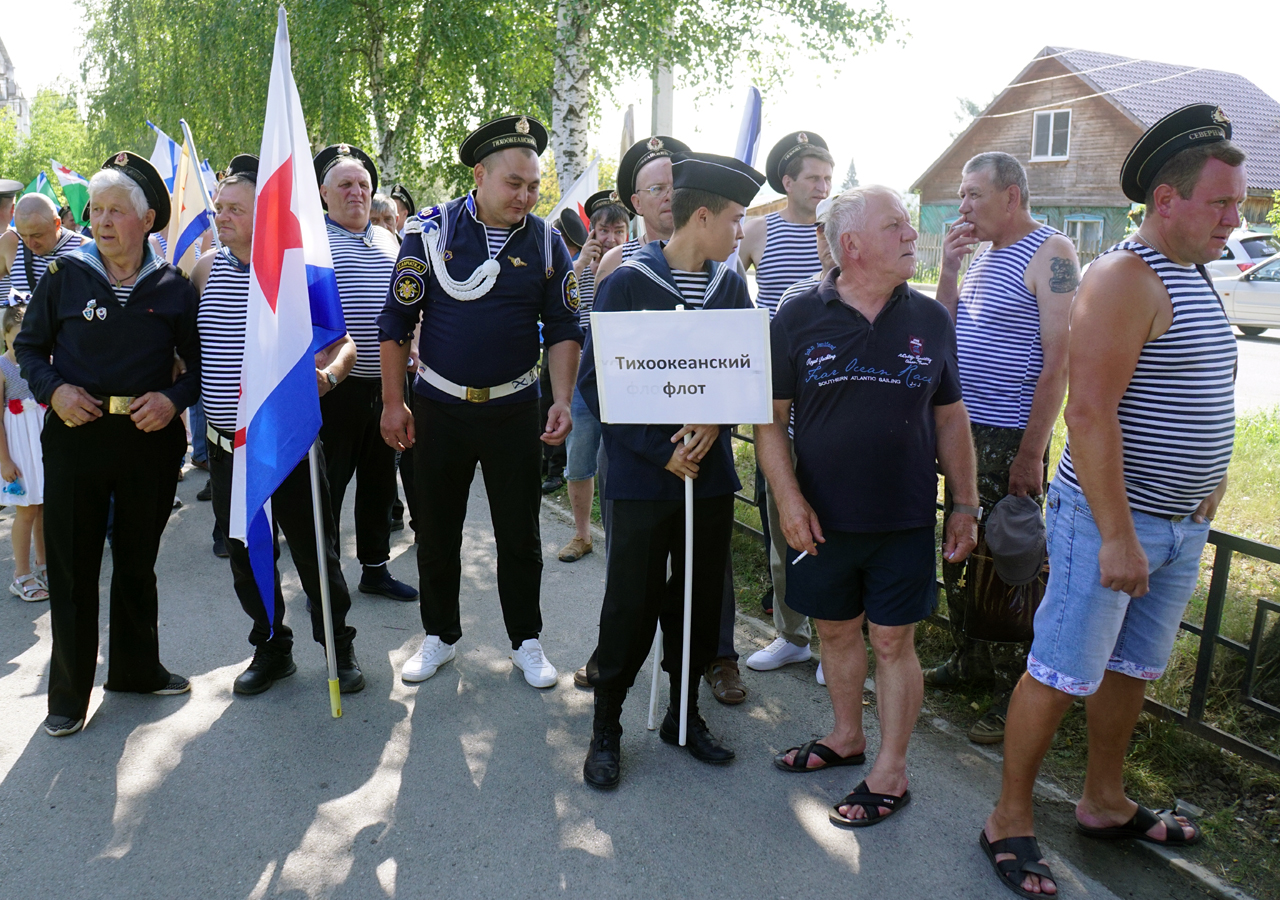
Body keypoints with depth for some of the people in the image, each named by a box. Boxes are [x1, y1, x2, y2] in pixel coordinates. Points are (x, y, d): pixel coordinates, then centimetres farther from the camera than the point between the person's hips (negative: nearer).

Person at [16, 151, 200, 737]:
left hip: (151, 438, 1)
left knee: (138, 561, 15)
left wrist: (174, 398, -12)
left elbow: (200, 360, 6)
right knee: (72, 567, 5)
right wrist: (53, 390, -9)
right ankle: (68, 693, 20)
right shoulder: (64, 275, 1)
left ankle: (136, 668, 33)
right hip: (75, 434, 0)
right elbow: (29, 347, 9)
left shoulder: (173, 287, 1)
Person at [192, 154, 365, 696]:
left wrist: (326, 375, -23)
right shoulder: (206, 269, 7)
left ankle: (338, 646, 23)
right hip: (226, 444, 4)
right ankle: (271, 648, 31)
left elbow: (341, 344, -4)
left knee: (315, 550, 5)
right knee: (246, 555, 14)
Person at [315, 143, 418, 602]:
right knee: (328, 482, 2)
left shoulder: (387, 240, 15)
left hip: (386, 381, 6)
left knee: (380, 479, 14)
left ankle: (375, 568, 28)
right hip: (334, 384, -5)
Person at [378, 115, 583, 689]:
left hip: (514, 410, 0)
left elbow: (562, 329, 1)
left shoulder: (547, 242, -2)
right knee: (436, 530, 12)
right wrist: (393, 402, -5)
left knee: (519, 533, 8)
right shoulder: (431, 230, -6)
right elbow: (397, 320, -3)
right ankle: (440, 636, 31)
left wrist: (563, 401, -11)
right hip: (439, 408, 0)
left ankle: (526, 642, 25)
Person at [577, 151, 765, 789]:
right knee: (632, 606, 3)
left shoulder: (730, 285, 6)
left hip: (710, 473, 5)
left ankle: (684, 713, 33)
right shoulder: (627, 283, -9)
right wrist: (660, 452, -15)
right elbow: (594, 383, -10)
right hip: (644, 478, -5)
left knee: (700, 601, 14)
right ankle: (606, 729, 23)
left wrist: (714, 421, -10)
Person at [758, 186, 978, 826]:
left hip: (904, 520, 0)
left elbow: (950, 417, 8)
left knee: (892, 640, 6)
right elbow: (770, 416, -2)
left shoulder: (931, 320, 2)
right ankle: (846, 736, 38)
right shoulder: (799, 318, -4)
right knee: (836, 630, 15)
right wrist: (788, 499, -10)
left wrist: (966, 505, 6)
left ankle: (890, 772, 22)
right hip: (821, 519, 1)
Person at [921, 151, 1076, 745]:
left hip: (1012, 438, -8)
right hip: (965, 429, 8)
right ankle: (968, 662, 31)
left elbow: (1057, 360, -16)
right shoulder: (982, 255, 15)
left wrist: (1031, 453, -19)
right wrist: (949, 268, 1)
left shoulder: (1051, 253, -10)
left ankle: (1017, 693, 12)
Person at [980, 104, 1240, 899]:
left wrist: (1208, 485, 16)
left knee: (1134, 667, 18)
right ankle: (1010, 820, 15)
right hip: (1110, 521, -9)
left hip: (1181, 526, 9)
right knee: (1062, 674, -1)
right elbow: (1090, 412, -23)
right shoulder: (1124, 277, -16)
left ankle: (1105, 804, 35)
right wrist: (1117, 535, -25)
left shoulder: (1196, 276, 13)